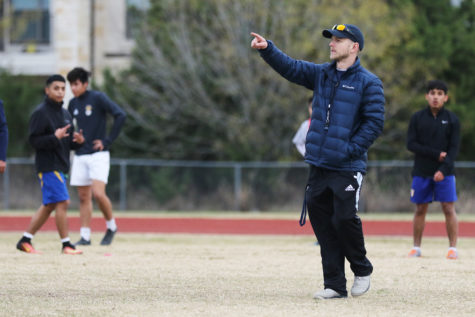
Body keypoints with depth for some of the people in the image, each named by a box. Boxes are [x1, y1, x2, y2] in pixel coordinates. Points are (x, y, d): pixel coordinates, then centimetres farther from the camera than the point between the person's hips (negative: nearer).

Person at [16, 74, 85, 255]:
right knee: (62, 203, -12)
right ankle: (66, 245, -6)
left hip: (60, 167, 9)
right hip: (48, 167, -9)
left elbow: (69, 142, 21)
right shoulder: (40, 113, -9)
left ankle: (25, 240, 17)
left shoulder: (65, 114, 16)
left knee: (49, 206, 11)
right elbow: (34, 140, -14)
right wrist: (55, 138, -27)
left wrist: (78, 141, -1)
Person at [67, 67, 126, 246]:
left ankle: (111, 227, 5)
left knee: (98, 193, -16)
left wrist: (107, 141, -15)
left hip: (98, 155, -6)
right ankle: (85, 236, 8)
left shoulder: (98, 98, -8)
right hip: (80, 156, 6)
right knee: (84, 197, 5)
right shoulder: (73, 104, 9)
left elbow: (120, 115, -15)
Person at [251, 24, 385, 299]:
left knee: (344, 219, -10)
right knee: (322, 222, 4)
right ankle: (335, 285, 11)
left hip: (347, 168, -6)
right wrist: (267, 49, -11)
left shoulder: (368, 82, -4)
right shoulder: (321, 75, 14)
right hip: (319, 165, 6)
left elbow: (374, 122, -9)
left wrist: (350, 149, -15)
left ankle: (362, 269, 15)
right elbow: (291, 68, 4)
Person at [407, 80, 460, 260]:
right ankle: (416, 247, 11)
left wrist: (443, 169, -17)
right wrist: (436, 155, -12)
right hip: (421, 172, 1)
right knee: (420, 209, 4)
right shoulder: (417, 118, 4)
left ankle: (453, 248, -3)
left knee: (448, 208, -6)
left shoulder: (452, 120, 3)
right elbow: (411, 144, -3)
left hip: (444, 172, -1)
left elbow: (454, 148, -3)